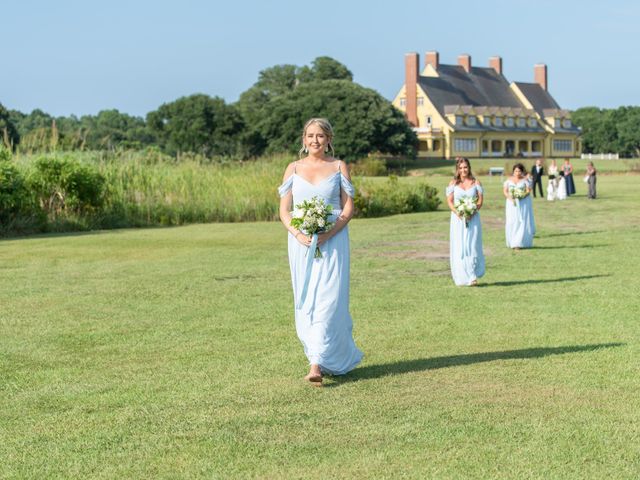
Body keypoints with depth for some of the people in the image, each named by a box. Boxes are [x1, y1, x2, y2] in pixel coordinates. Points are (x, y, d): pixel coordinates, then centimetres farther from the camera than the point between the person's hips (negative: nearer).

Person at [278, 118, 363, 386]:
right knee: (306, 302, 6)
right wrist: (298, 233, -13)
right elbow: (284, 211, 5)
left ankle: (317, 365, -14)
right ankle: (329, 357, 23)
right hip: (301, 243, 3)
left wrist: (328, 233, -15)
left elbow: (348, 208, 0)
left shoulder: (339, 167, 5)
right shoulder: (294, 169, 9)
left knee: (327, 301, -11)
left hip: (332, 241, -3)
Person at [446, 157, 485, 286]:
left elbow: (480, 200, 2)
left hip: (473, 218, 0)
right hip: (458, 219, 0)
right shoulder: (453, 183, 6)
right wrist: (457, 212, -15)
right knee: (459, 248, -1)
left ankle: (472, 277, -3)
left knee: (472, 246, -6)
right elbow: (449, 201, 1)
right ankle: (461, 278, 5)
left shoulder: (475, 182, 6)